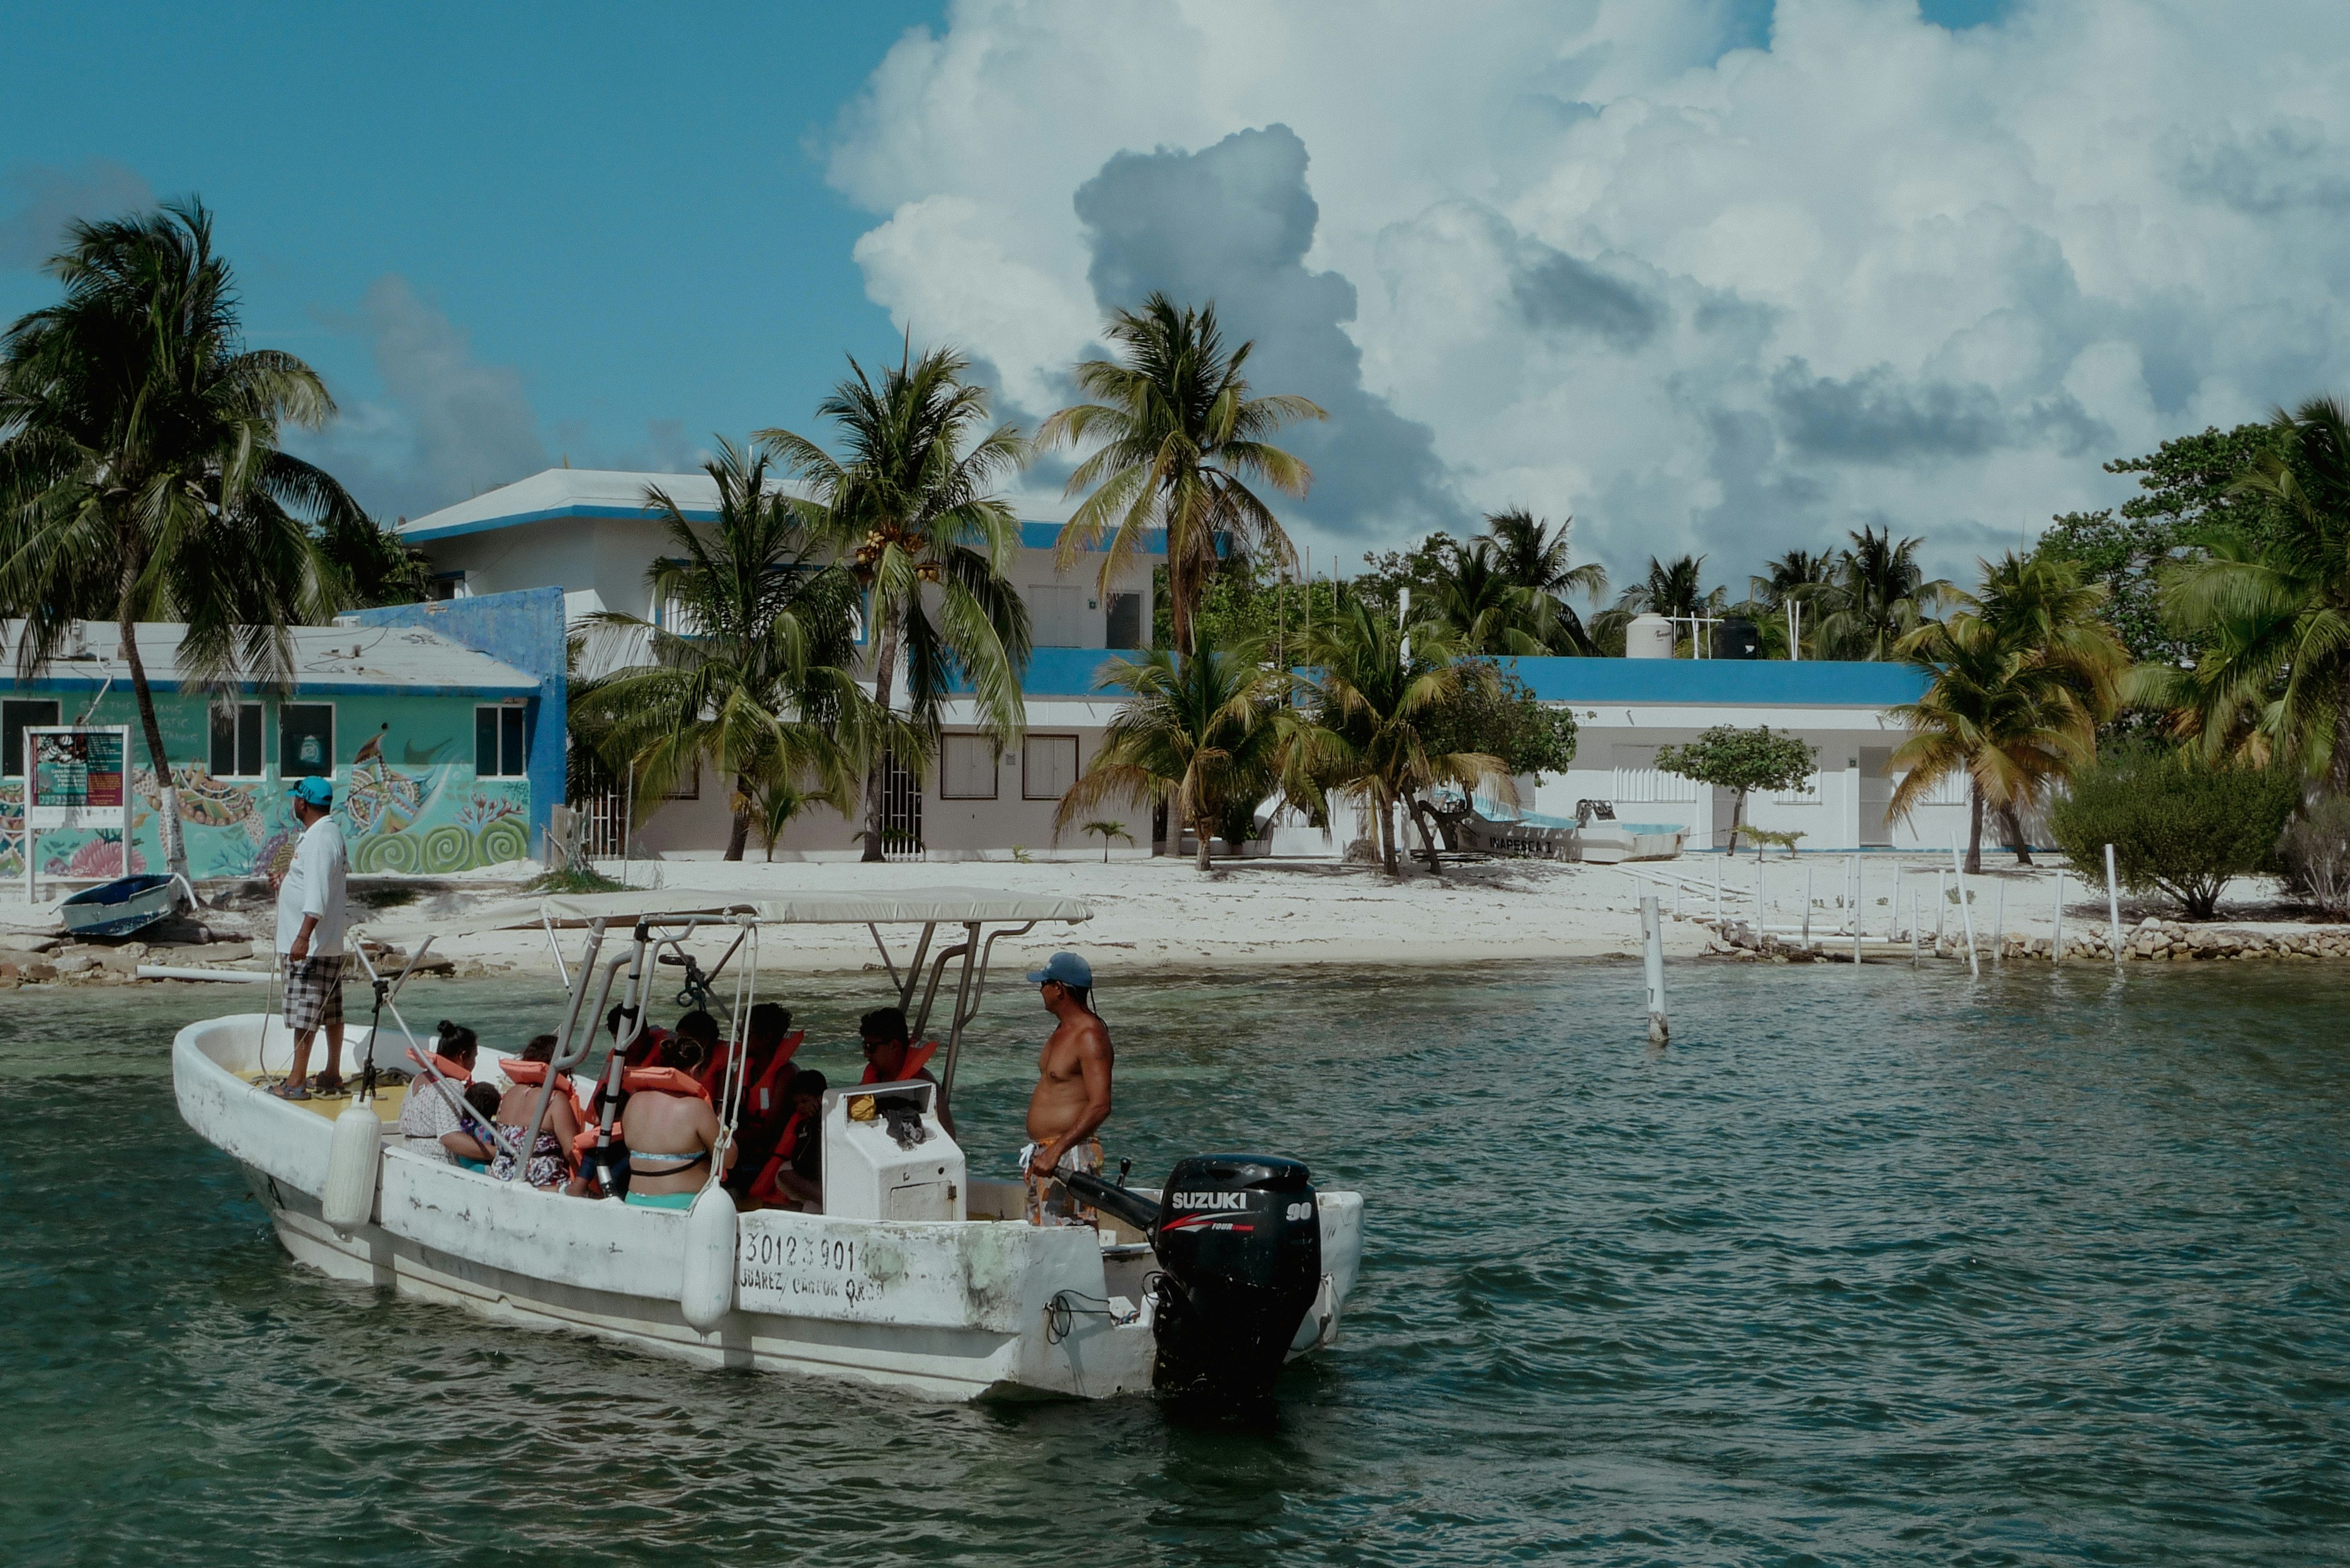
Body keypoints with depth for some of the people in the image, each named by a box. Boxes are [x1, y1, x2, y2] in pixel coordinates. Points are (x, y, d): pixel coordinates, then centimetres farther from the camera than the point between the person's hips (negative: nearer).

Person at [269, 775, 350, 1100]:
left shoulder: (320, 838, -18)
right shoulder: (329, 833, 15)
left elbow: (318, 892, -27)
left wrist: (304, 936, -31)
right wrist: (289, 879, 28)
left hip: (311, 943, -11)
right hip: (329, 943, 11)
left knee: (304, 1011, -8)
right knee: (331, 1011, 14)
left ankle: (297, 1081, -7)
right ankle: (332, 1075, 20)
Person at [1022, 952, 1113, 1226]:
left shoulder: (1090, 1036, -16)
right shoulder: (1063, 1030, 16)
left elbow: (1100, 1106, -24)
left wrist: (1056, 1151, -29)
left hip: (1069, 1157, -11)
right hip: (1046, 1154, 11)